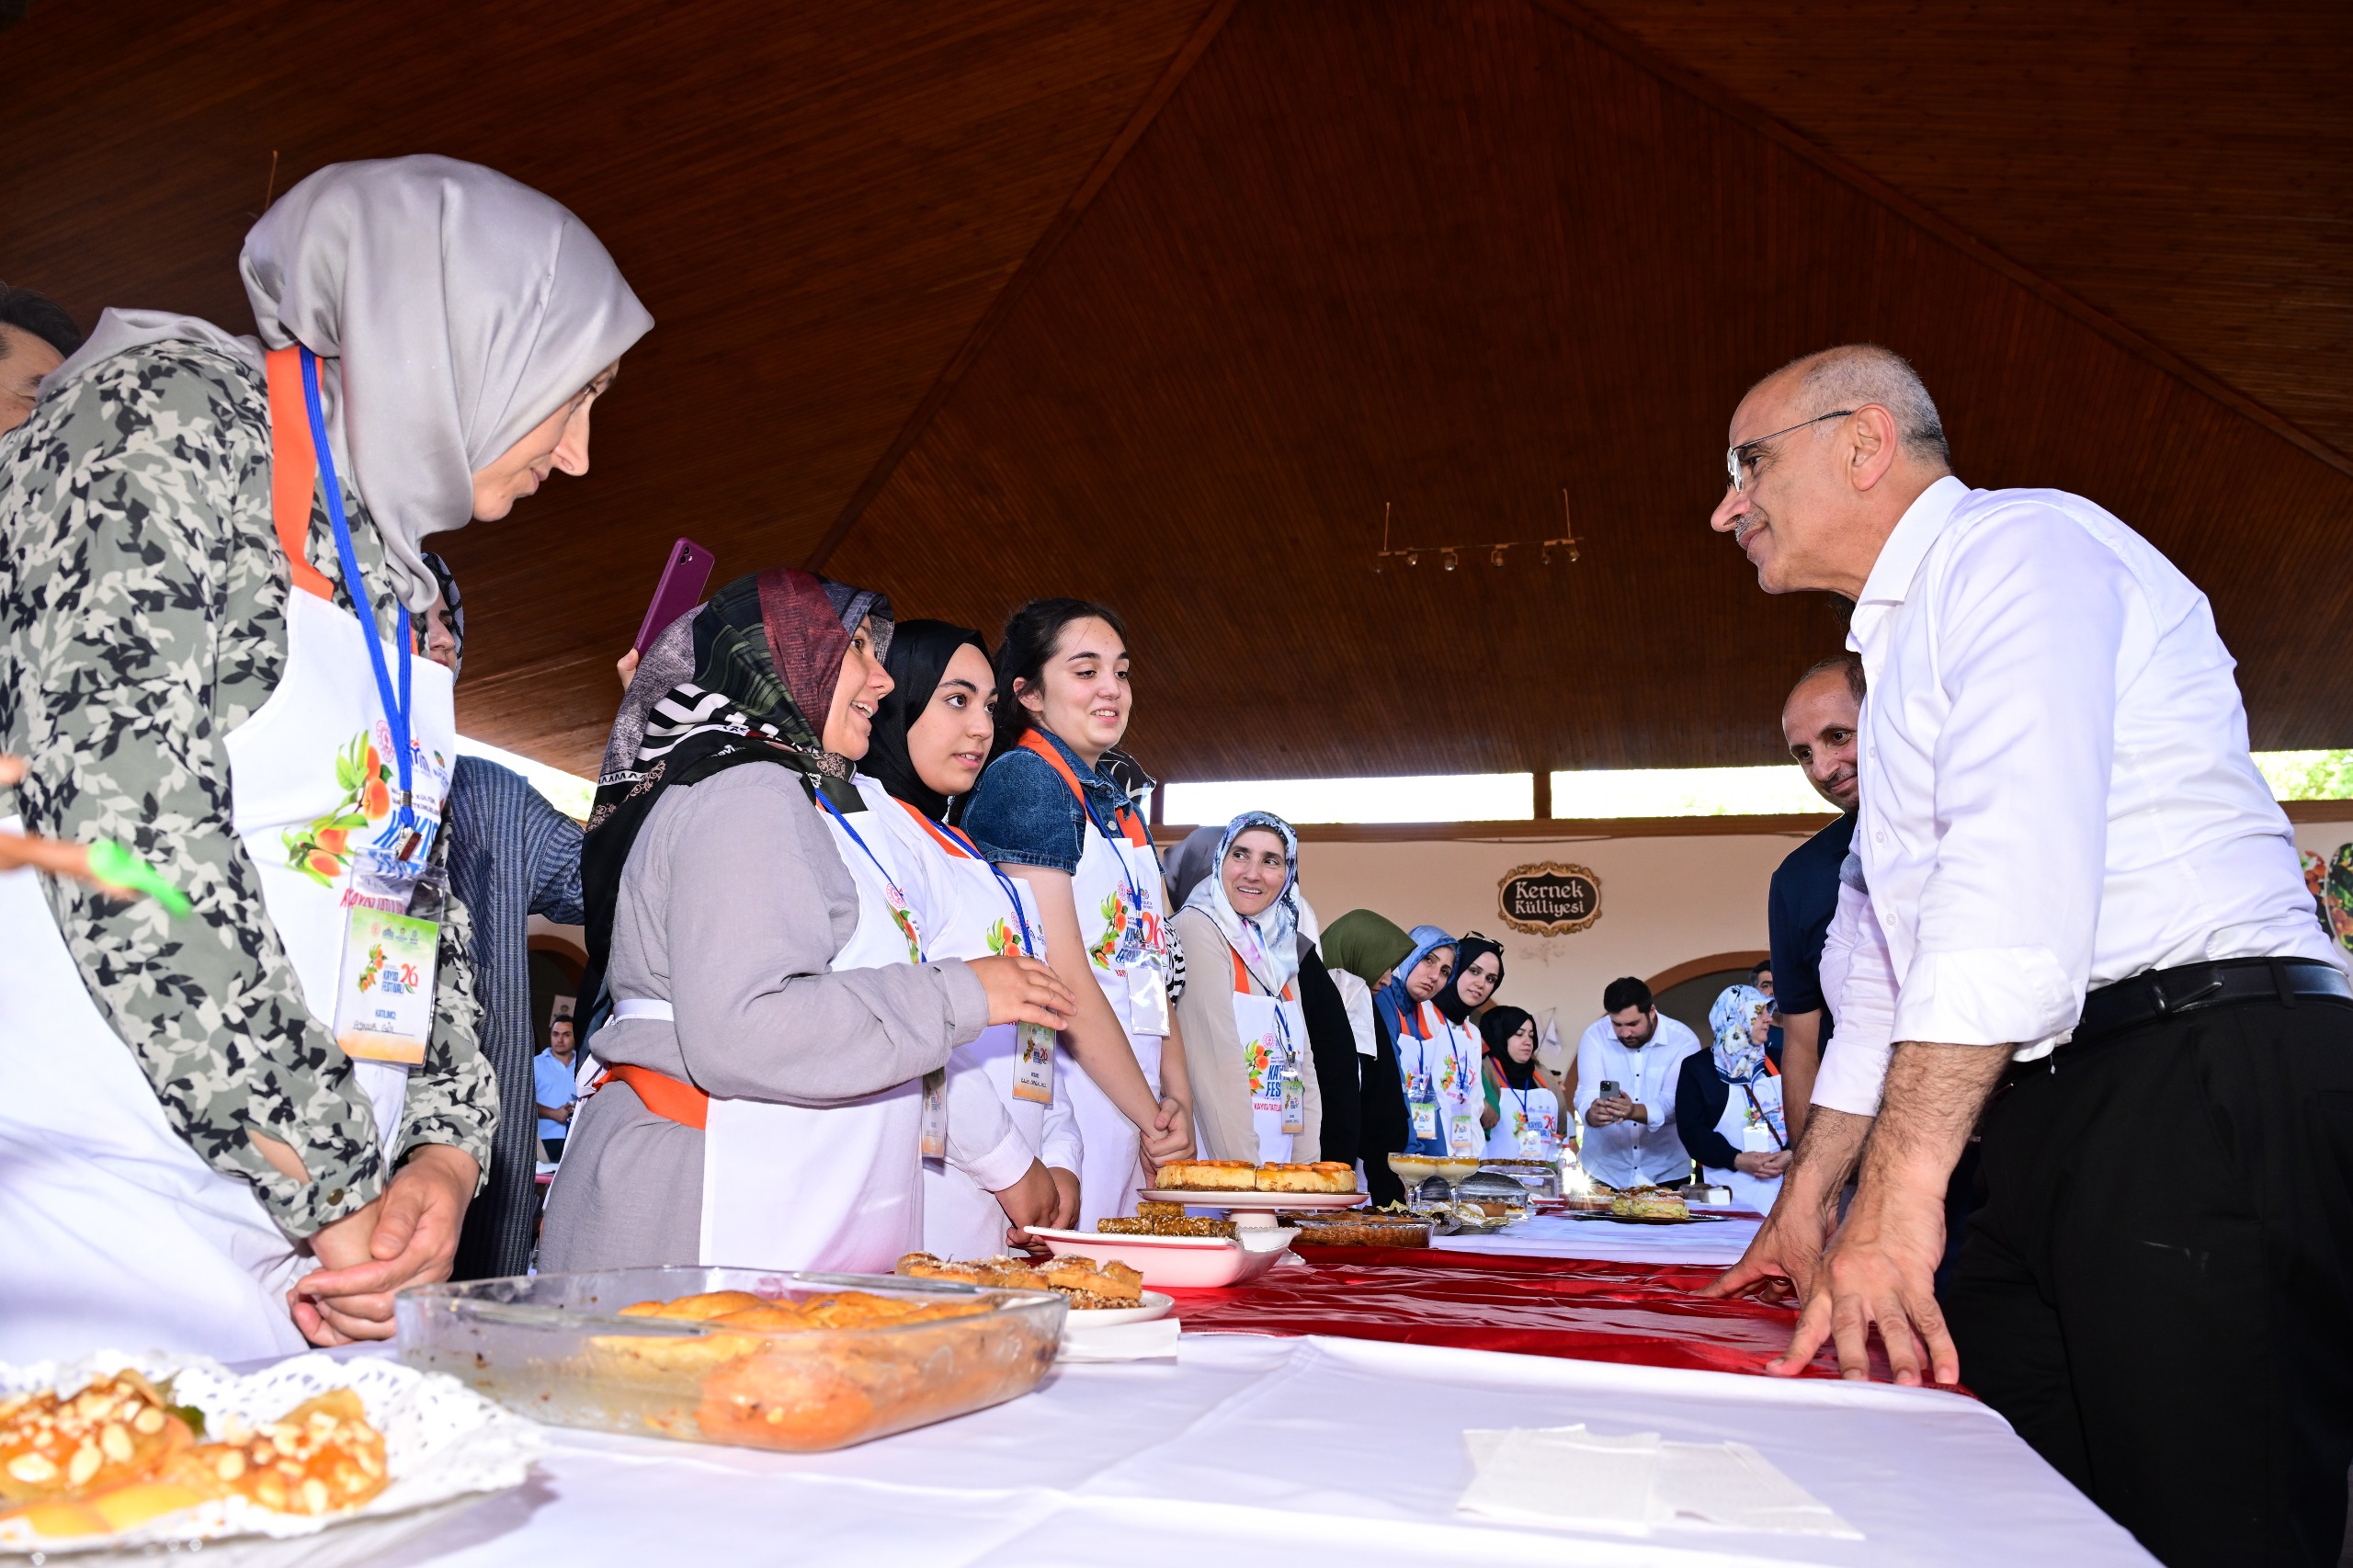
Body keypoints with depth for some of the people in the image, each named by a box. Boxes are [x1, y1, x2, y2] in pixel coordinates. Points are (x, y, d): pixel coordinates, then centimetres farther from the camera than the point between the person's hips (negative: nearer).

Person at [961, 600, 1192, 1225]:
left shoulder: (1119, 809, 17)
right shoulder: (1023, 780, -9)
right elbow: (1063, 982, -16)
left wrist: (1178, 1100, 0)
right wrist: (1153, 1117, -11)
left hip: (1130, 1107, 8)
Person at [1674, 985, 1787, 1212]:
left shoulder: (1777, 1062, 15)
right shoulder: (1696, 1067, 4)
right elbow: (1691, 1130, -4)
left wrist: (1791, 1154, -12)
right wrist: (1736, 1160, -16)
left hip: (1781, 1183, 3)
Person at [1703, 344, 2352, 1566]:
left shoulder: (2020, 546, -5)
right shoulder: (1907, 652, 25)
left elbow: (2018, 880, -20)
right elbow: (1889, 959, 28)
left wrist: (1898, 1191, -24)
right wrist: (1808, 1194, 27)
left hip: (2204, 1088, -9)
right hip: (2050, 1125, 9)